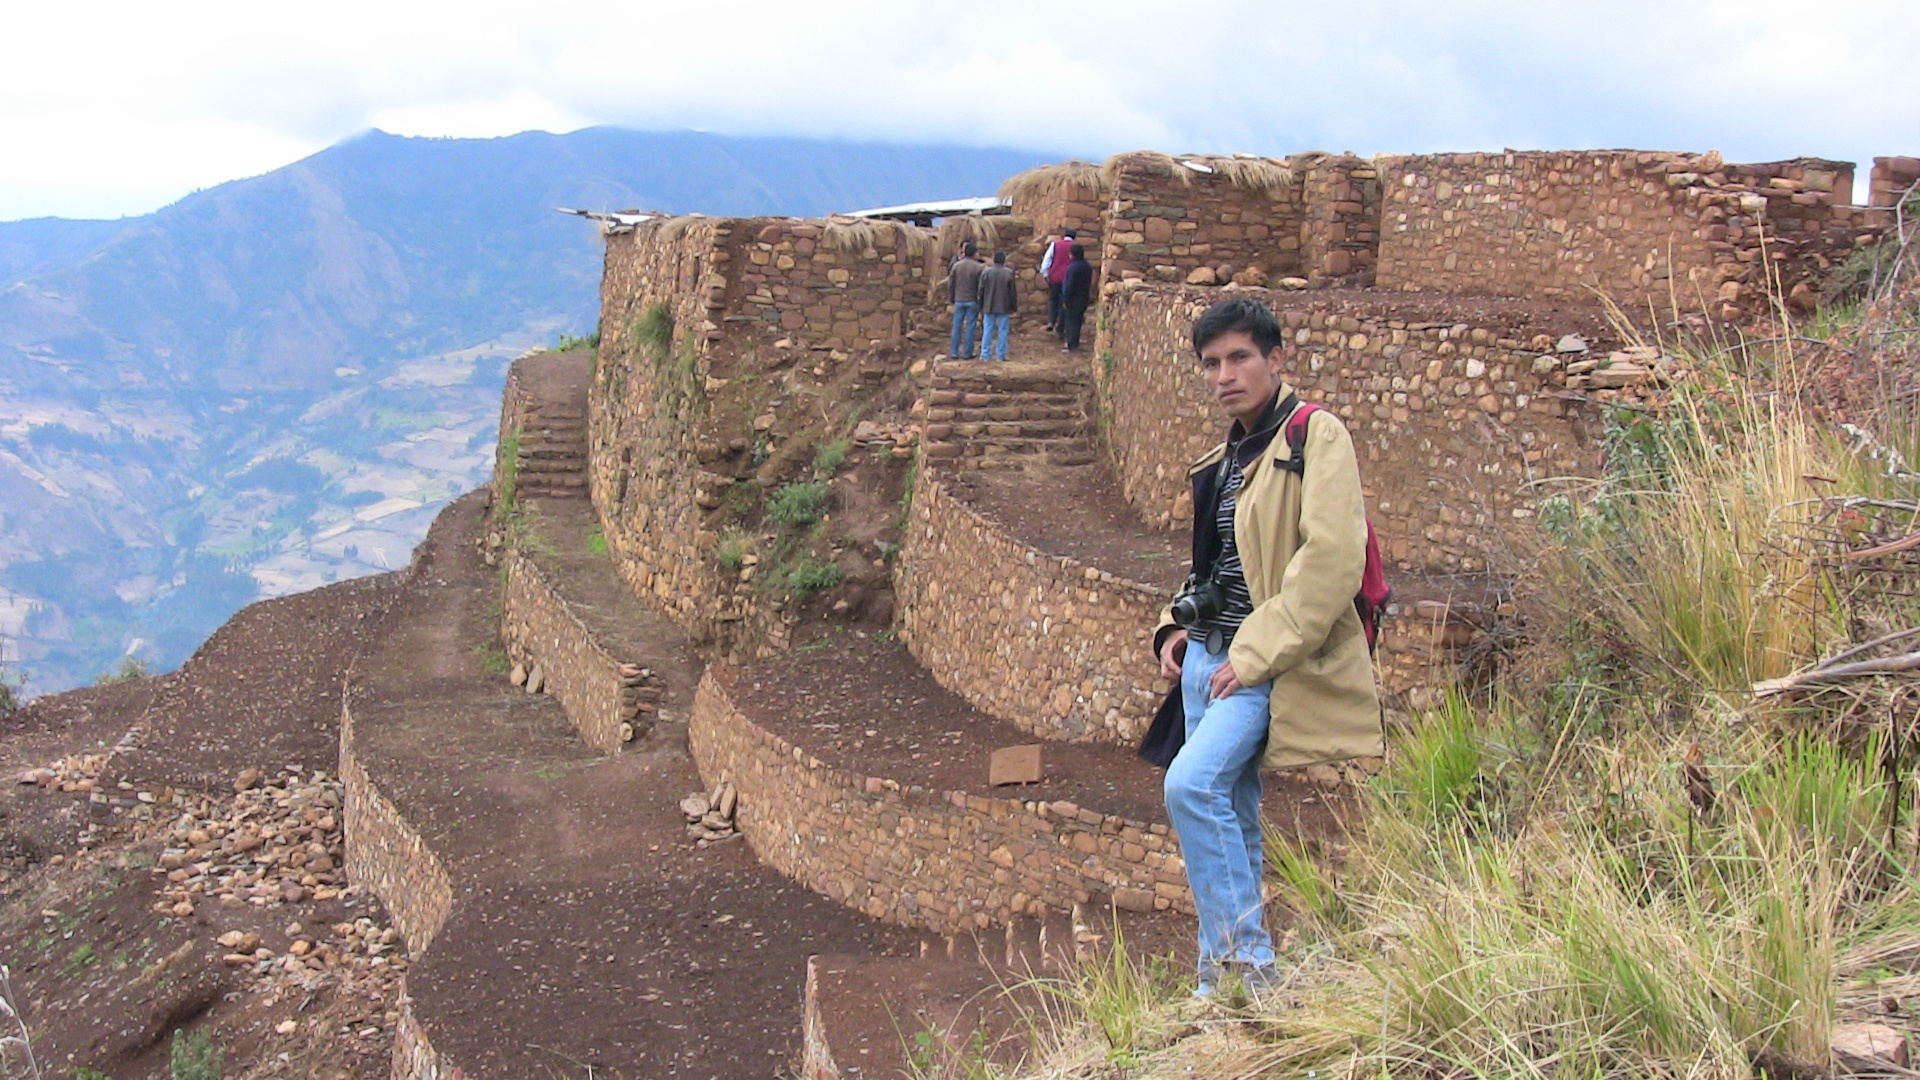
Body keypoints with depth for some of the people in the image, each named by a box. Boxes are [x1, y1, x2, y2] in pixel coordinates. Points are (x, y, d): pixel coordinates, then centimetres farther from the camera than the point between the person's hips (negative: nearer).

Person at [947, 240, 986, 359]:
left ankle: (954, 352, 9)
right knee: (970, 327, 3)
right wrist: (980, 300, 5)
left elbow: (950, 284, 4)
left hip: (959, 300, 3)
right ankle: (967, 353, 4)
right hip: (972, 300, -3)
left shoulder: (956, 265, 0)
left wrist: (953, 298, 17)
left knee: (957, 326, 8)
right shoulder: (978, 267, -10)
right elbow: (981, 286, -8)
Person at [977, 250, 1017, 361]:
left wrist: (981, 307, 11)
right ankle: (1001, 355, 6)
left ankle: (985, 354, 8)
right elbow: (1013, 292, -3)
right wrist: (1013, 307, 6)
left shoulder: (985, 272, -3)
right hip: (1004, 307, -1)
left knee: (988, 330, 7)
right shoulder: (1009, 273, -7)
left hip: (989, 307, 1)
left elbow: (981, 291, 2)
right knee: (1002, 330, 5)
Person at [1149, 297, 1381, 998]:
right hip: (1209, 655, 8)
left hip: (1270, 665, -8)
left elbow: (1332, 563, -22)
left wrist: (1255, 653, -21)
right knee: (1230, 819, 11)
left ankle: (1244, 963, -12)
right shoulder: (1225, 458, 16)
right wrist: (1178, 625, 10)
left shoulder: (1316, 437, -10)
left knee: (1191, 783, -23)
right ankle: (1226, 980, 22)